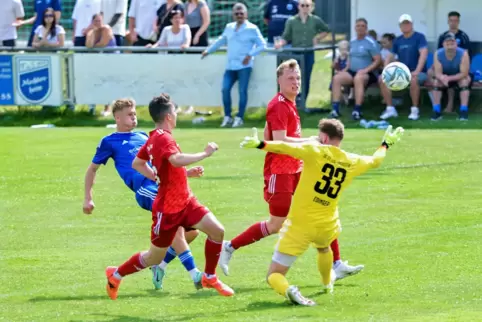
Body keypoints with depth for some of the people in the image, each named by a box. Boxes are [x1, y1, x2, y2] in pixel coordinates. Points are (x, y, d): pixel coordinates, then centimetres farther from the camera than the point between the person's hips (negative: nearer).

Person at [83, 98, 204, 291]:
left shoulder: (143, 137, 28)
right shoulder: (110, 142, 13)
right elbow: (92, 168, 21)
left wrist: (187, 173, 19)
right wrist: (88, 198, 16)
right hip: (145, 189, -7)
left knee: (192, 231, -1)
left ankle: (160, 265, 17)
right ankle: (194, 275, -30)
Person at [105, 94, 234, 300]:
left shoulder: (153, 139, 7)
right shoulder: (163, 138, -22)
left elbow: (137, 163, 19)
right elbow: (177, 160, -41)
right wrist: (205, 154, -31)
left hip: (185, 202, 8)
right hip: (168, 209, -8)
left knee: (217, 230, -7)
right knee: (155, 258, 7)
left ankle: (209, 278, 9)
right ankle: (116, 274, 30)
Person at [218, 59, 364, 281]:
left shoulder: (288, 104, 13)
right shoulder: (278, 106, -17)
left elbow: (267, 135, 21)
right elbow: (279, 141, -26)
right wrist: (310, 141, -22)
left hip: (296, 170, 9)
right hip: (280, 173, -9)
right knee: (276, 225, 0)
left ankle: (336, 265, 4)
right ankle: (229, 248, 13)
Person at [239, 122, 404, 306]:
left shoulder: (315, 151, -9)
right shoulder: (352, 162, 6)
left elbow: (286, 148, -25)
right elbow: (375, 160, 26)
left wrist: (259, 144, -28)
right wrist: (386, 143, 44)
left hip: (299, 224, -5)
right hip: (327, 225, 5)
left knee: (274, 275, -3)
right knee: (323, 247, 44)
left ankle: (289, 290, -34)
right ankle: (327, 284, 63)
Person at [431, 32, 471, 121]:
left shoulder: (463, 54, -31)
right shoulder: (438, 54, -24)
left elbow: (464, 74, -30)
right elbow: (438, 73, -23)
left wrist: (449, 78, -40)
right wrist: (442, 78, -49)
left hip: (459, 77, -2)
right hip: (444, 77, 2)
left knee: (465, 81, -32)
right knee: (436, 81, -26)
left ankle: (464, 111, -31)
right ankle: (436, 112, -21)